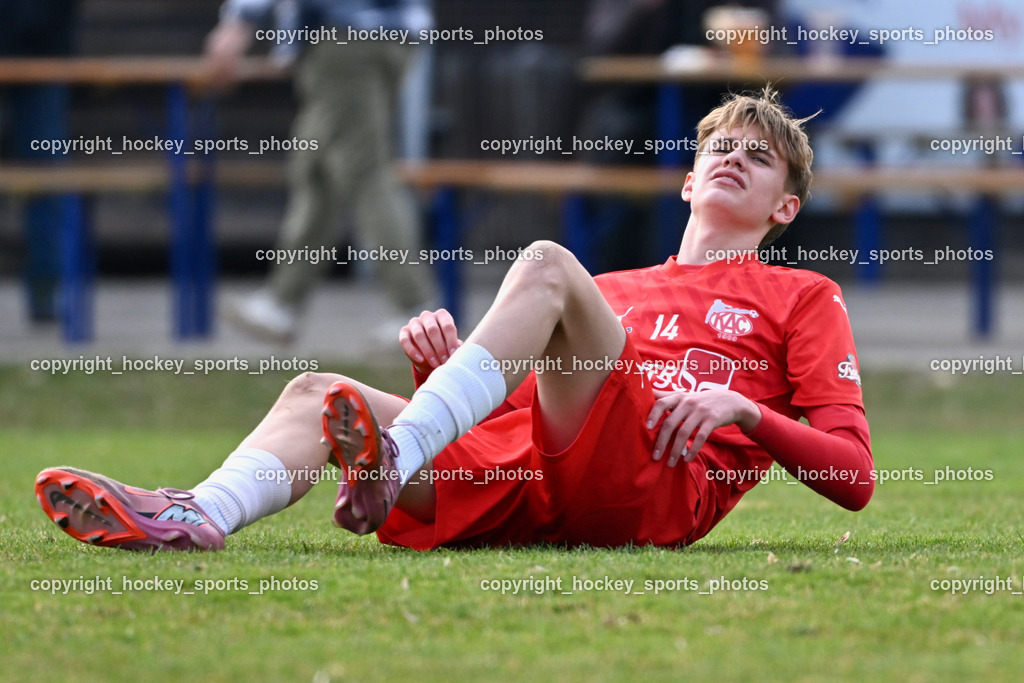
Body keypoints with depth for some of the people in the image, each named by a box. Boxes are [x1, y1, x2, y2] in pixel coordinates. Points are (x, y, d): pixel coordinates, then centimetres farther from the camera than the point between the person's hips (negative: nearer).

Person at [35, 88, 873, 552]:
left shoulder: (803, 297, 24)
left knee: (546, 262, -24)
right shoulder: (617, 288, 39)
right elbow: (507, 402, 31)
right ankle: (199, 517, -42)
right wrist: (438, 367, 8)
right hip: (522, 488, 6)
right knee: (319, 390, -12)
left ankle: (392, 468, -40)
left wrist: (740, 409, -5)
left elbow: (854, 479, 11)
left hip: (659, 494, -6)